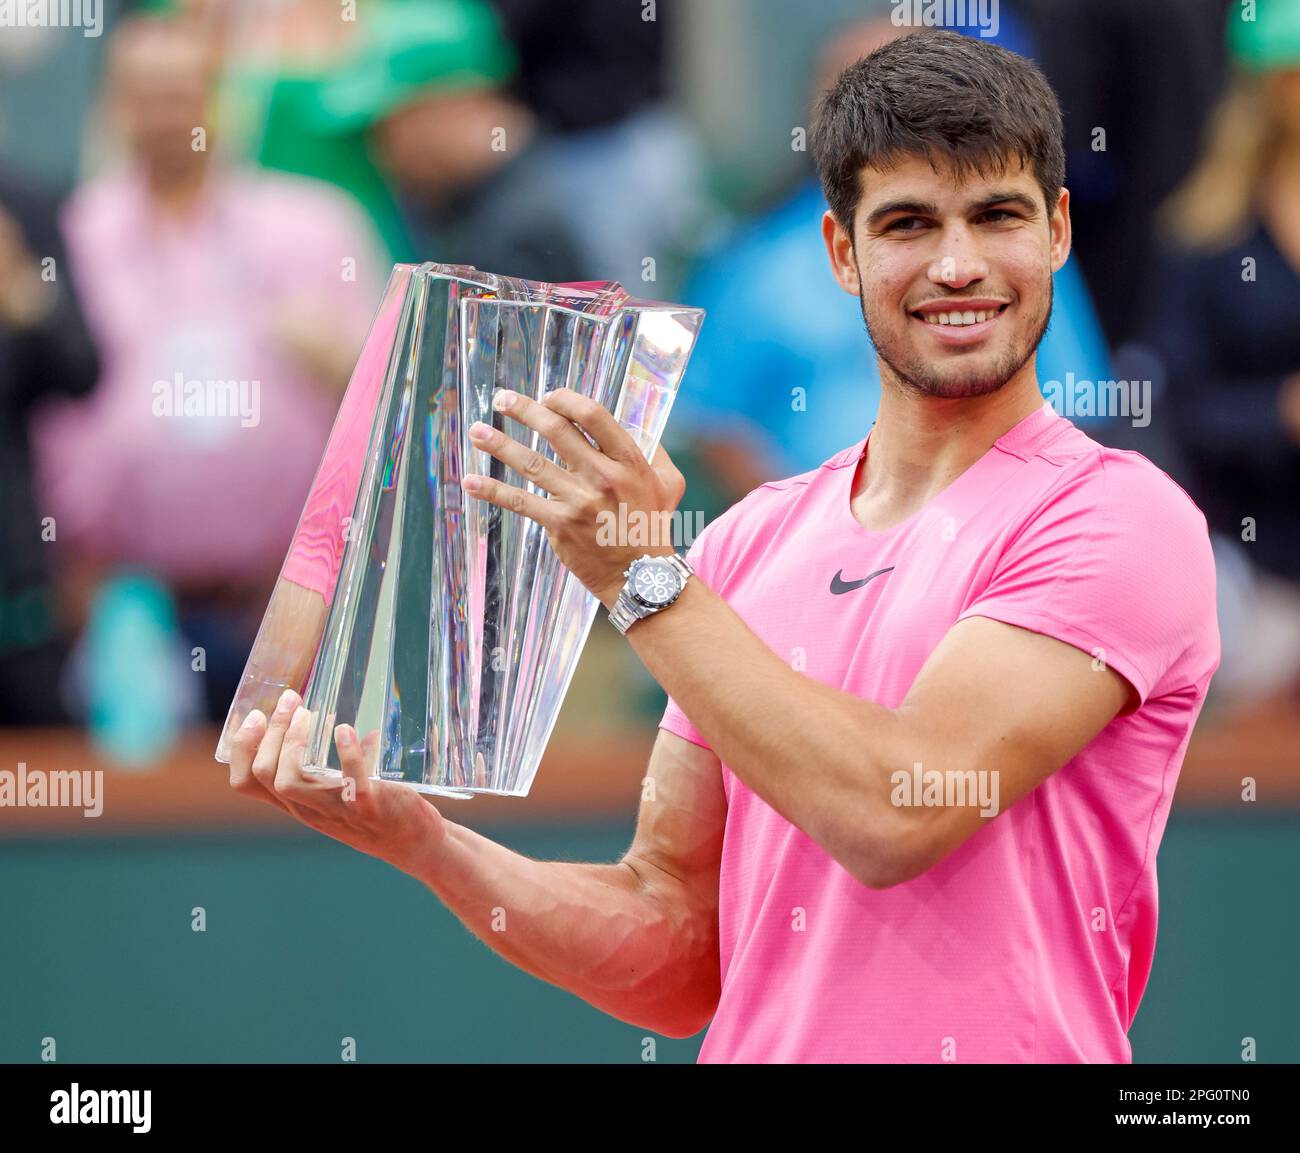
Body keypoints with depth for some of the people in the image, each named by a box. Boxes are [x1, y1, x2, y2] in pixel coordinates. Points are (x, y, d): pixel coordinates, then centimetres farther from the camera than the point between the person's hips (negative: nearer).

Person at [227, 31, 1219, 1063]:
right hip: (757, 1052, 4)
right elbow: (679, 960, 13)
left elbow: (898, 814, -14)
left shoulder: (1118, 516, -4)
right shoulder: (755, 541, 12)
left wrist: (644, 579, -10)